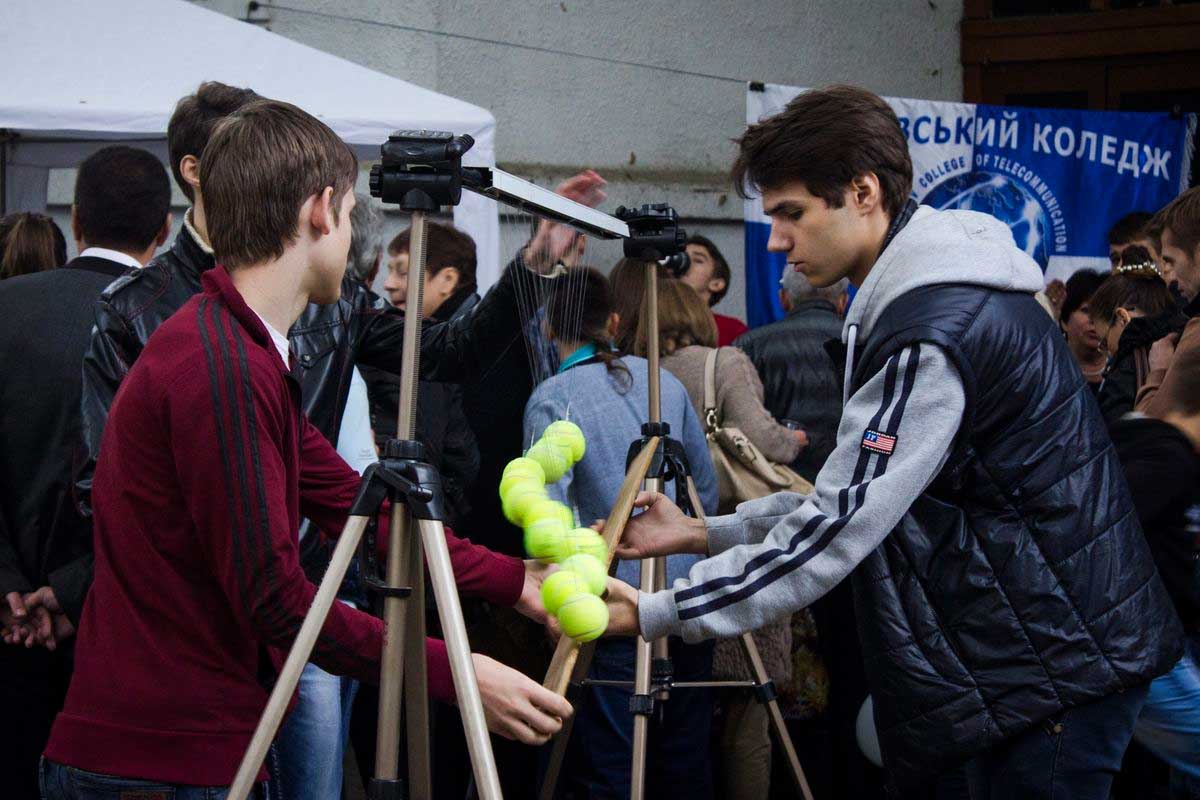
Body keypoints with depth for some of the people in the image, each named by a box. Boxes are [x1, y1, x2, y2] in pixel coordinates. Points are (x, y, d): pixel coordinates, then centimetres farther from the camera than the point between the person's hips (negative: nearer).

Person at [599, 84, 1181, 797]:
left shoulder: (935, 333, -22)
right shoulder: (938, 294, 11)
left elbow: (839, 529, -23)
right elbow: (857, 492, 15)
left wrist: (653, 615, -19)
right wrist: (704, 534, 8)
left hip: (1060, 665, -10)